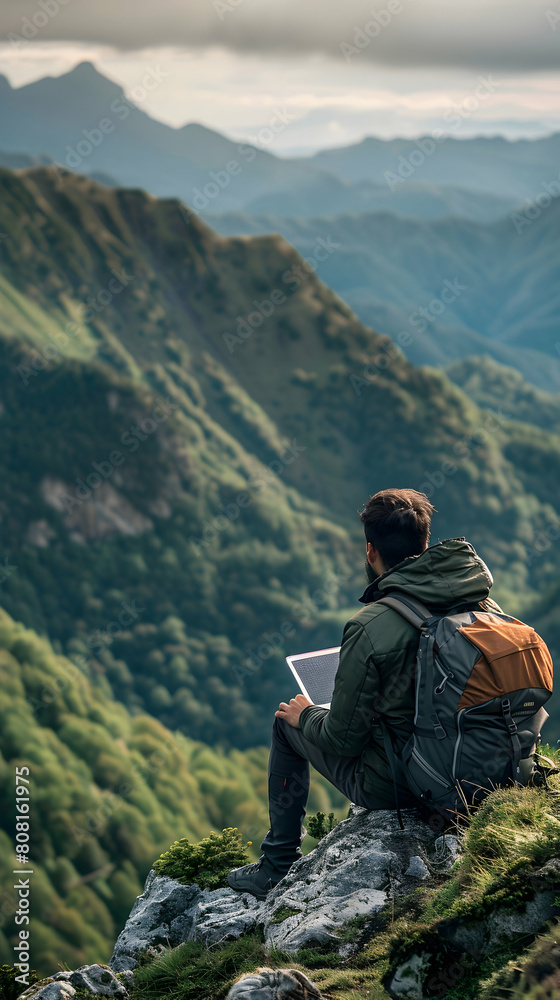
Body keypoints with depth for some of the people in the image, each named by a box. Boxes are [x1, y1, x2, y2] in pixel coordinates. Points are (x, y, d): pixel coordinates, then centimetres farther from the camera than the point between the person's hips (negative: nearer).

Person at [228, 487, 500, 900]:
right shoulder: (484, 603, -6)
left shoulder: (371, 627, -24)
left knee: (287, 721, 19)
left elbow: (342, 739, -16)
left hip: (393, 786, -6)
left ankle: (278, 868, 30)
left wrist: (306, 715, 7)